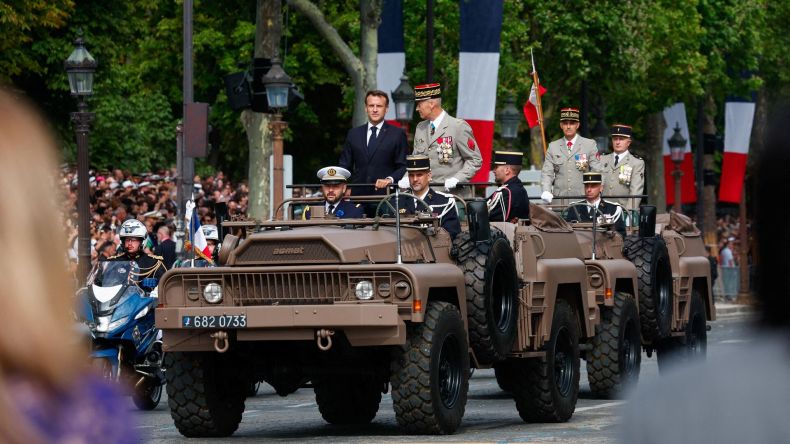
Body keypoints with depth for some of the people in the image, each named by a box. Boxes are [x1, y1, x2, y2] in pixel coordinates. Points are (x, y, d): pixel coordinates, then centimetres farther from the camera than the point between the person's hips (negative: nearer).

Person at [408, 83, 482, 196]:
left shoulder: (459, 127, -4)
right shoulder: (420, 128, 16)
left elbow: (475, 160, -3)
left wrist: (457, 179, -16)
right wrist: (408, 178, 1)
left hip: (452, 193, -5)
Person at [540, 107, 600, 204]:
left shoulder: (590, 145, 8)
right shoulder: (553, 147, 14)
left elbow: (596, 172, 3)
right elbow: (546, 173, 10)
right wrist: (546, 192, -10)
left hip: (583, 198, -2)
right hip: (559, 199, 2)